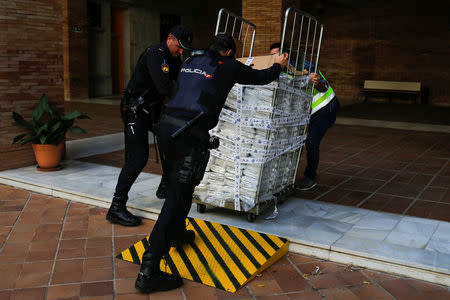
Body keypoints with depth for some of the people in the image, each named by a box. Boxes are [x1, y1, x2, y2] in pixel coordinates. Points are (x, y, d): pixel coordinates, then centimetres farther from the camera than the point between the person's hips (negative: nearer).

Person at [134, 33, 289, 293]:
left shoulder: (190, 63, 22)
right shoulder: (228, 66, 6)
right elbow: (261, 77, 20)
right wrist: (278, 66, 42)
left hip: (167, 126, 8)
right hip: (189, 135, -8)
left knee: (179, 186, 28)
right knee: (178, 197, -6)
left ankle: (177, 233, 49)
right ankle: (149, 273, -6)